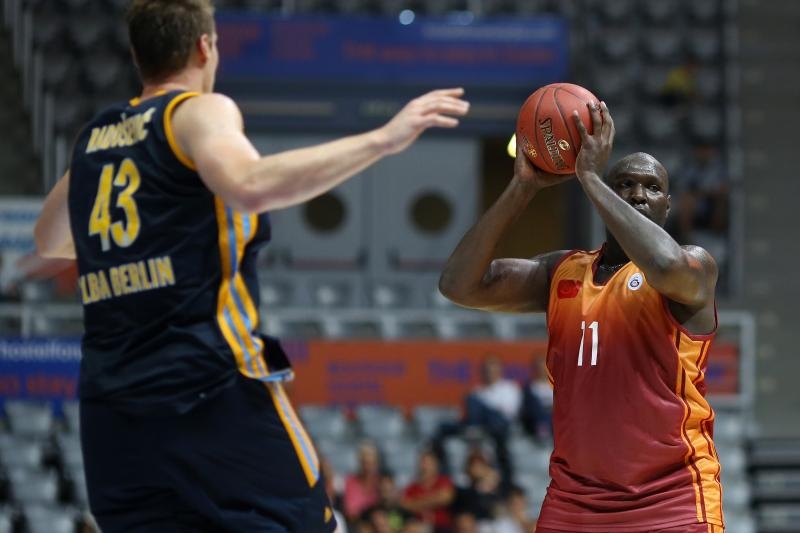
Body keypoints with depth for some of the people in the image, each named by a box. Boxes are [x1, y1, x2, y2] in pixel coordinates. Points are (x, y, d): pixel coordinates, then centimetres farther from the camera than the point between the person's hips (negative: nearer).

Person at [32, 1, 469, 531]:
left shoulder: (95, 136, 17)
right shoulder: (201, 111, -2)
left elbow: (49, 240, 33)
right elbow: (252, 187, -24)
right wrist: (383, 139, -23)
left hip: (111, 412, 6)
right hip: (212, 393, -6)